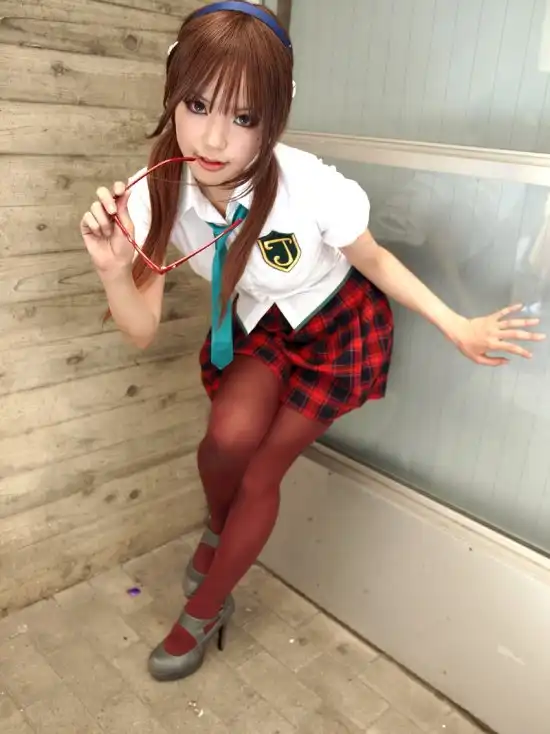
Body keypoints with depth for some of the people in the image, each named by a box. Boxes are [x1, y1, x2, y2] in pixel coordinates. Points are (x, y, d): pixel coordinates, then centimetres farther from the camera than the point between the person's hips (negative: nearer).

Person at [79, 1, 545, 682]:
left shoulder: (309, 187, -35)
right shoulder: (156, 192, -23)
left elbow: (374, 260, -15)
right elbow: (141, 330, -20)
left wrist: (457, 327, -11)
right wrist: (113, 271, -39)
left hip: (338, 321, -3)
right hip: (260, 321, 3)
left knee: (261, 472, -2)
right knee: (230, 435, -23)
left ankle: (204, 611, 26)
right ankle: (218, 529, 17)